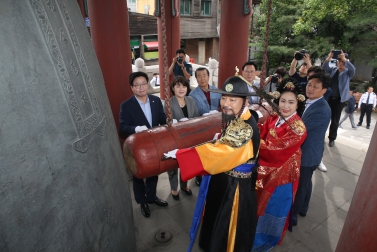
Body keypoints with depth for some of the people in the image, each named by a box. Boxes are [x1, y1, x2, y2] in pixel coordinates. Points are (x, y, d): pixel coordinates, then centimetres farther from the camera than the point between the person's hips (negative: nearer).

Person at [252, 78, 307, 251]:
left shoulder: (298, 129, -24)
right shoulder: (272, 119, -5)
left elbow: (275, 147, -27)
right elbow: (261, 136, -10)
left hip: (282, 173, -6)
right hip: (265, 169, 6)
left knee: (273, 206, 16)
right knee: (260, 202, 24)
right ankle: (255, 230, 50)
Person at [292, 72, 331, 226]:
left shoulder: (322, 110, -29)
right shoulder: (312, 102, 3)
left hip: (308, 153, -9)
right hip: (308, 150, 9)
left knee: (299, 185, 7)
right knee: (305, 182, 25)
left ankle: (291, 215, 26)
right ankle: (302, 208, 45)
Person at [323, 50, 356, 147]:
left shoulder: (348, 72, -1)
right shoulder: (333, 69, 7)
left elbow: (353, 69, -22)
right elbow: (324, 68, -9)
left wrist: (344, 59, -31)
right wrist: (329, 58, -26)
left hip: (339, 99, -2)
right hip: (328, 97, 2)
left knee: (335, 120, 4)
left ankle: (332, 138, 14)